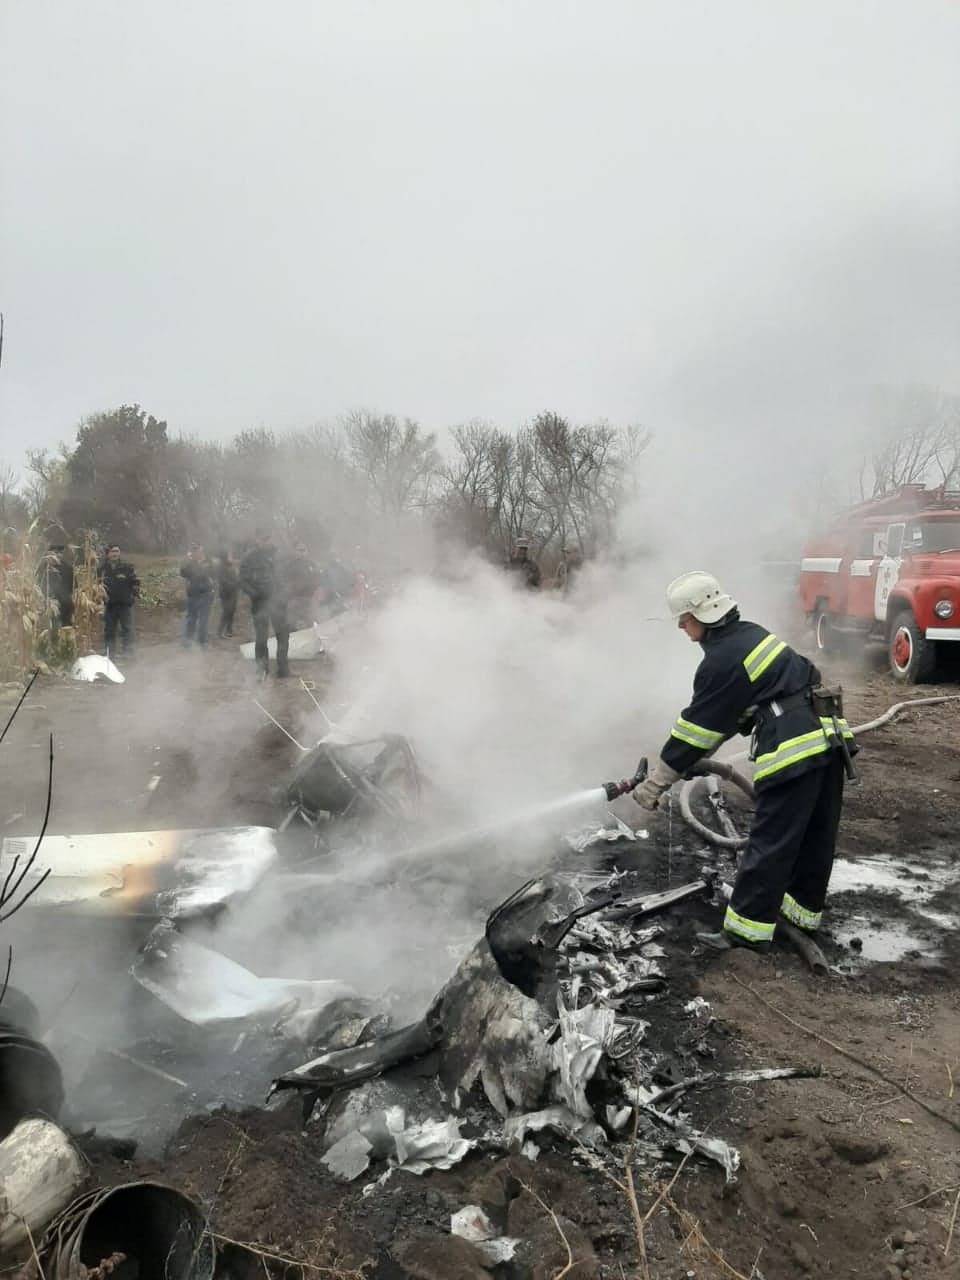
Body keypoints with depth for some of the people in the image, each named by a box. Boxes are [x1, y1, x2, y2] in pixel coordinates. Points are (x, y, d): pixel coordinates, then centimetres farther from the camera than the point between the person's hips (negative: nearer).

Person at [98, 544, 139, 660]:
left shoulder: (127, 566, 0)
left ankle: (128, 653, 3)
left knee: (127, 629, -1)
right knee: (109, 630, 8)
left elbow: (135, 582, 3)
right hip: (109, 604, 2)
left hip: (125, 604, -2)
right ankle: (109, 653, 16)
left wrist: (134, 595, -2)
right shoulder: (102, 568, 6)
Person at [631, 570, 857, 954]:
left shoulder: (721, 661, -13)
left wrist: (655, 783, 0)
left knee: (769, 842, -4)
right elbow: (723, 714, 21)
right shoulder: (749, 633, 15)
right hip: (829, 738, 10)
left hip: (793, 749, -10)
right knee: (815, 836, 19)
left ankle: (748, 929, 2)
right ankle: (804, 909, 34)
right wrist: (691, 759, 23)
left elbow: (696, 727, -9)